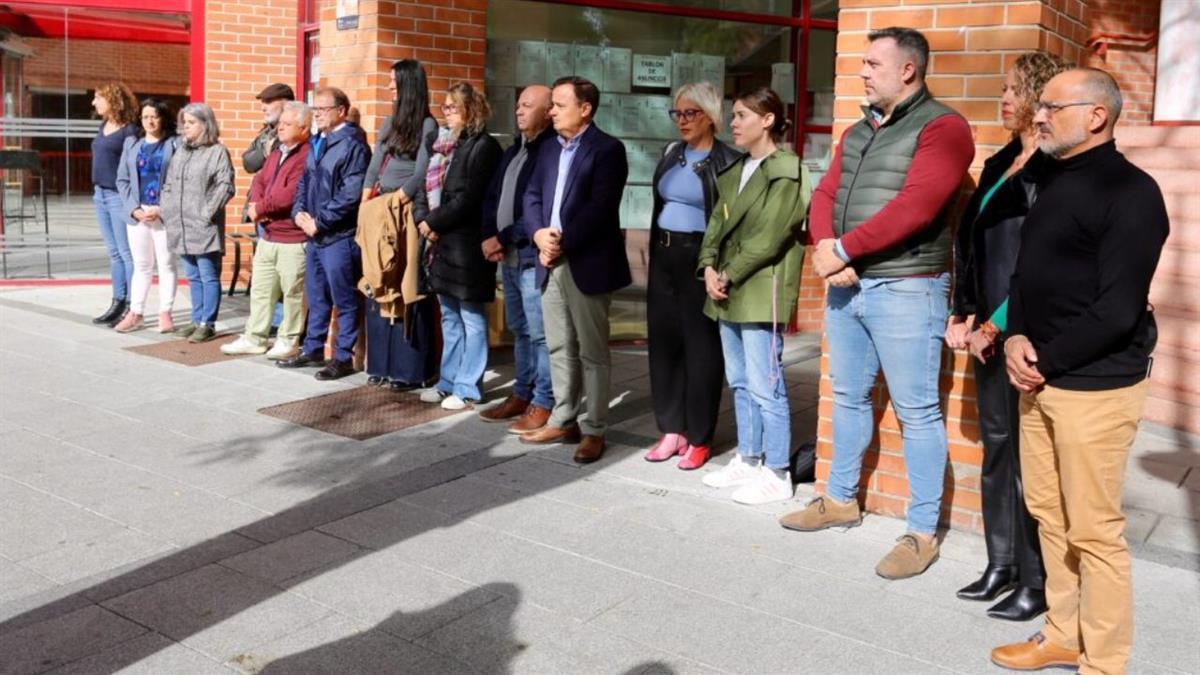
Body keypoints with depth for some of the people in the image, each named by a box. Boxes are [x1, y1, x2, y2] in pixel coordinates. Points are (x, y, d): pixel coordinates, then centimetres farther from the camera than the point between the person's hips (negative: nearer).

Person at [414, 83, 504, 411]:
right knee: (449, 316, 15)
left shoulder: (483, 147, -9)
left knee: (471, 318, 1)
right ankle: (448, 382, 25)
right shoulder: (442, 143, 15)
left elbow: (468, 199, -17)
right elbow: (426, 185, 14)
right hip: (442, 240, 8)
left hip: (467, 242, -8)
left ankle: (467, 388, 8)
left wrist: (435, 222, -12)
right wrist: (423, 219, -3)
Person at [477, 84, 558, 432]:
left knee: (540, 333, -4)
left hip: (534, 257, -9)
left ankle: (543, 404, 4)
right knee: (519, 329, 16)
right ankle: (521, 395, 27)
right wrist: (489, 237, 0)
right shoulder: (513, 150, 18)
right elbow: (493, 197, 17)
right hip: (509, 257, 9)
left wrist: (503, 239, -14)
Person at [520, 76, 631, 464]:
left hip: (587, 264, -7)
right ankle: (563, 421, 23)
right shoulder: (549, 149, 16)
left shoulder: (607, 149, -8)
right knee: (559, 348, 13)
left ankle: (594, 430, 9)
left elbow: (600, 208, -17)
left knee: (592, 351, 1)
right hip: (550, 262, 7)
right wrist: (539, 234, -9)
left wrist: (562, 243, -17)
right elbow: (532, 196, 10)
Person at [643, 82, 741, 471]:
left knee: (701, 347, 0)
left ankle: (698, 438, 10)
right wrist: (655, 251, 15)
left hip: (699, 257, -7)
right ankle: (672, 430, 17)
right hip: (663, 255, 7)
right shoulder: (671, 153, 13)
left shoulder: (727, 162, -8)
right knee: (663, 341, 7)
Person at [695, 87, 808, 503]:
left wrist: (729, 276, -13)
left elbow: (769, 237, -16)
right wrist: (709, 267, -3)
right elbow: (717, 222, 13)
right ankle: (748, 461, 26)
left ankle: (776, 474, 4)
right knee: (739, 383, 15)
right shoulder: (735, 170, 17)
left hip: (761, 290, -9)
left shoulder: (786, 172, -9)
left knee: (765, 386, -5)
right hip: (729, 292, 9)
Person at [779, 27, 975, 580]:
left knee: (916, 412, -1)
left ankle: (922, 532, 8)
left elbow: (913, 207, -21)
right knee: (849, 397, 17)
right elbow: (825, 195, 10)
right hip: (847, 286, 8)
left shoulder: (941, 128, -10)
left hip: (906, 289, -8)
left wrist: (842, 249, -17)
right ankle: (841, 499, 33)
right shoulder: (857, 132, 16)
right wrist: (825, 248, -10)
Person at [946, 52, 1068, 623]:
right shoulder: (1000, 164, 14)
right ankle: (1001, 564, 24)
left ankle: (1037, 581, 11)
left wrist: (1001, 326, -14)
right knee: (996, 443, 12)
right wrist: (964, 314, 7)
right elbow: (968, 239, 14)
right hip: (989, 328, 8)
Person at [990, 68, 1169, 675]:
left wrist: (1045, 362, -12)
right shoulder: (1052, 181, 14)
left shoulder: (1129, 192, -13)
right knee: (1048, 512, 15)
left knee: (1094, 530, 0)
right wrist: (1016, 339, -1)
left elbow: (1116, 310, -18)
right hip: (1041, 377, 8)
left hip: (1095, 385, -8)